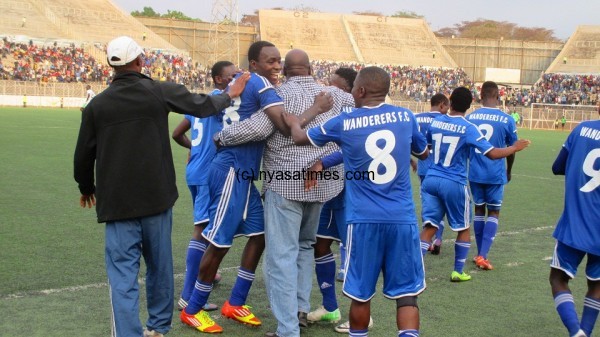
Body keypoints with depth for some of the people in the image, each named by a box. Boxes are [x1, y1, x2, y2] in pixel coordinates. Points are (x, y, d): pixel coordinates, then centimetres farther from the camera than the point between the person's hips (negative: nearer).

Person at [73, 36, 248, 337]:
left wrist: (87, 188, 24)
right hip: (157, 198, 1)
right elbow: (202, 106, 9)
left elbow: (83, 156, 5)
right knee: (159, 265, 17)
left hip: (117, 202, -1)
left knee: (123, 273, 0)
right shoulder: (161, 92, -5)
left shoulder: (97, 105, -2)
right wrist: (229, 95, 29)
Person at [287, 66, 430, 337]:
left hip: (364, 220, -1)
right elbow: (424, 153, 22)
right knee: (406, 293, 3)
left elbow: (300, 138, 16)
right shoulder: (406, 117, 3)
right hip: (403, 219, 1)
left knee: (360, 294, 12)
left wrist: (293, 122, 36)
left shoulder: (344, 123, -1)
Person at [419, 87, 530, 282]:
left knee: (429, 227, 3)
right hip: (454, 184, -4)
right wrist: (514, 148, 3)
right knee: (463, 229, 16)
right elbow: (492, 153, -13)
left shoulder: (435, 123, 4)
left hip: (431, 180, 4)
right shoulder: (468, 128, -10)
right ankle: (457, 272, 20)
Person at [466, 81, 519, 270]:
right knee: (494, 213, 9)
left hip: (475, 173, 2)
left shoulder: (470, 118, -3)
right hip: (496, 174, -2)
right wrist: (508, 171, 21)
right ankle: (483, 256, -1)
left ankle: (480, 254, 23)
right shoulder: (507, 120, -8)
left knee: (479, 210, 17)